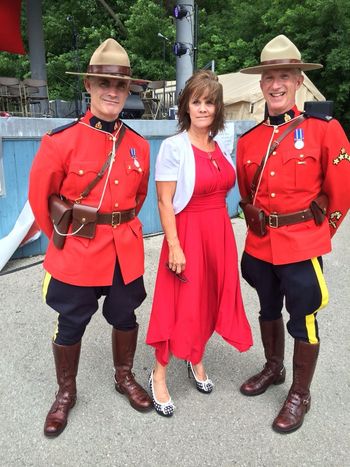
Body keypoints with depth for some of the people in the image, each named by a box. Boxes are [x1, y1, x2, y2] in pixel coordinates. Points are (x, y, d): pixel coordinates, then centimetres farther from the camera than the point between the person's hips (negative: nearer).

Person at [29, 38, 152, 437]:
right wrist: (62, 236, 4)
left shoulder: (138, 144, 1)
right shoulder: (61, 140, -12)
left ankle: (124, 378, 42)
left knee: (125, 317, 17)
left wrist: (120, 226, 13)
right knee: (70, 326, 12)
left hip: (126, 250, 4)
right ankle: (65, 393, 36)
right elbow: (39, 197, -4)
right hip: (77, 251, -3)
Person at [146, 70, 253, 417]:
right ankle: (159, 375, 19)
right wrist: (174, 246, -18)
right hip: (187, 234, -6)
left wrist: (221, 226, 9)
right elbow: (164, 202, -14)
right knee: (180, 305, 0)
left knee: (210, 300, 15)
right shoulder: (173, 147, -11)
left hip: (220, 233, 6)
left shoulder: (221, 147, 8)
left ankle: (196, 361, 37)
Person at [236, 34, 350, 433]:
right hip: (260, 243, 5)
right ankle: (273, 368, 44)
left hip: (301, 244, -4)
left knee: (302, 320, 7)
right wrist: (259, 223, 15)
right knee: (268, 311, 20)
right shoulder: (248, 139, 3)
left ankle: (300, 394, 27)